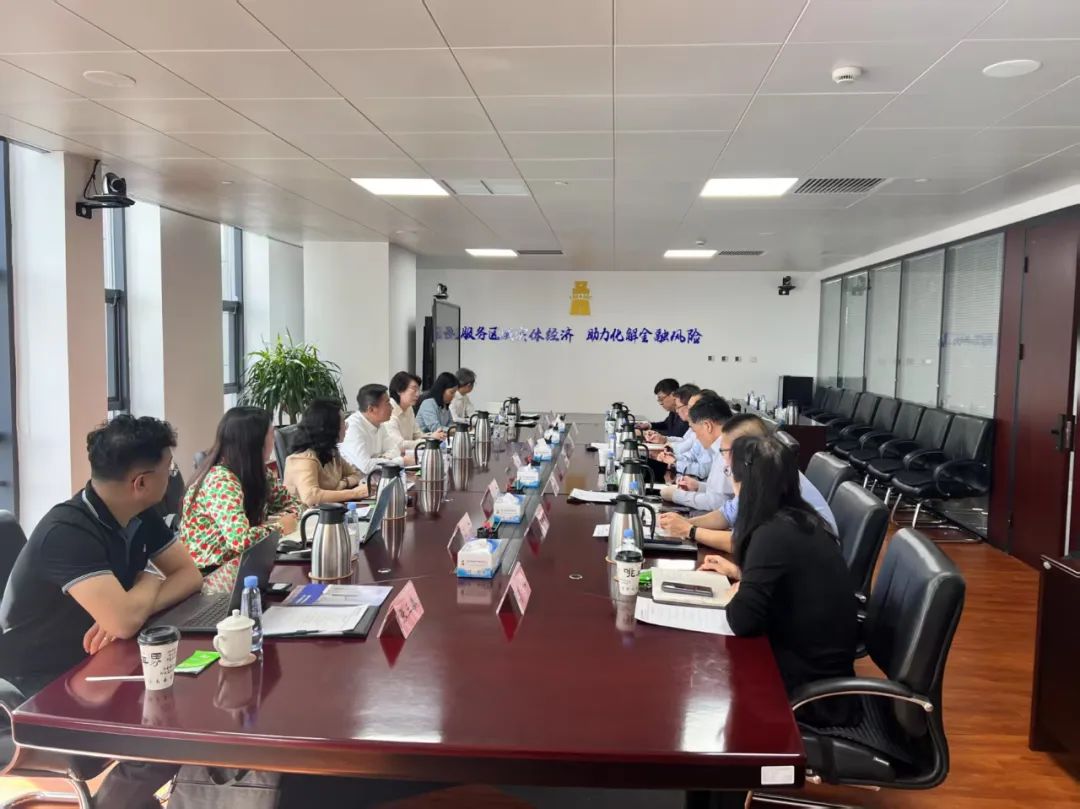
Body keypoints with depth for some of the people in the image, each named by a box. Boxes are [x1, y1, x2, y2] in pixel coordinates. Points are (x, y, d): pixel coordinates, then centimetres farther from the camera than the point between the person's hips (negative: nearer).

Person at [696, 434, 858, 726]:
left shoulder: (774, 534, -26)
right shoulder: (799, 519, 1)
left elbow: (743, 620, -28)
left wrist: (734, 592, -9)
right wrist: (740, 573, 12)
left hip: (811, 686, -8)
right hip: (823, 663, 8)